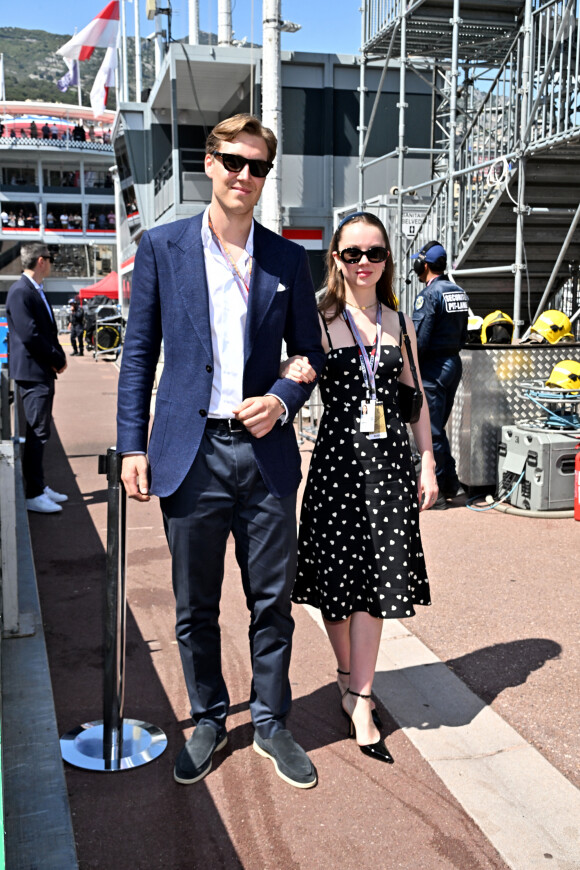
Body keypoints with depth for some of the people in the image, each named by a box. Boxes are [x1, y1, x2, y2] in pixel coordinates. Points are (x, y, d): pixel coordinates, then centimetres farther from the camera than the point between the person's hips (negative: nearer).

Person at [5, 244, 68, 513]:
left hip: (44, 372, 10)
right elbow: (30, 335, -22)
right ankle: (33, 495, -1)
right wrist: (58, 359, -12)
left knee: (39, 433, 15)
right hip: (32, 373, -10)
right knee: (37, 433, -7)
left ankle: (39, 487, 24)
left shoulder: (36, 291, 16)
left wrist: (58, 357, 2)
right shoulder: (20, 292, -15)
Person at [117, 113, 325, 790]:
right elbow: (139, 354, 4)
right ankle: (208, 721, 31)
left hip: (266, 453, 1)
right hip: (192, 452, -1)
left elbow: (310, 352, 12)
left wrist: (282, 400, -8)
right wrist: (132, 445, -2)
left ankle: (271, 722, 29)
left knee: (272, 601, 9)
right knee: (195, 606, 10)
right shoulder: (162, 246, 3)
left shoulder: (287, 259, 7)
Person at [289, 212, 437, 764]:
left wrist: (428, 464, 10)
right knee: (337, 575, 8)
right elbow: (294, 373, -11)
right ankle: (349, 677, 32)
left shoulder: (399, 323, 9)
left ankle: (359, 697, 13)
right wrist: (294, 374, -34)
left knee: (375, 577, 3)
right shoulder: (318, 320, -1)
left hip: (390, 459, 2)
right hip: (338, 455, -2)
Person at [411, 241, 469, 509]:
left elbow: (419, 338, -19)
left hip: (433, 367, -8)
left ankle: (435, 492, 4)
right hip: (454, 363, 9)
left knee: (431, 430, -2)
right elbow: (462, 334, 14)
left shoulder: (429, 294, -15)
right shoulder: (459, 292, 10)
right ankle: (451, 483, 19)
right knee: (439, 426, 17)